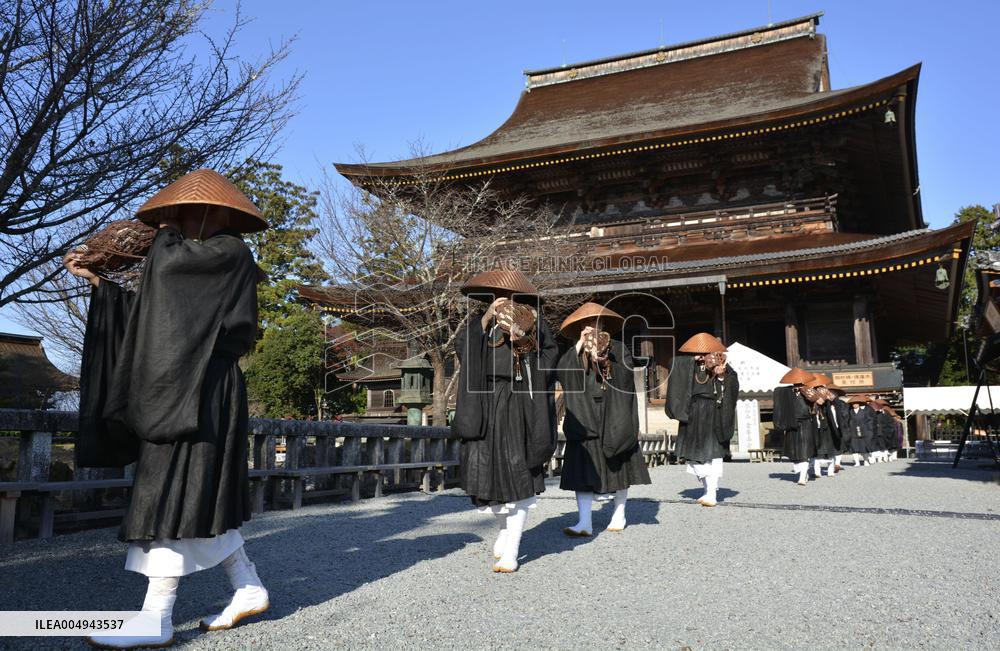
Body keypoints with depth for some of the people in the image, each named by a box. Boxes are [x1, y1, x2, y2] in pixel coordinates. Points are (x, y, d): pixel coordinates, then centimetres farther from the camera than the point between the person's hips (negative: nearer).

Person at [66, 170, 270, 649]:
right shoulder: (198, 263, 23)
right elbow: (147, 309, 24)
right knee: (197, 495, 10)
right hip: (181, 391, 10)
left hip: (202, 393, -10)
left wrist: (167, 236, 2)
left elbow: (169, 263, -19)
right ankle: (248, 589, 17)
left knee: (173, 494, -10)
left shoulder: (230, 252, -5)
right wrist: (96, 281, 21)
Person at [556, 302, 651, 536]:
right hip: (584, 420, 1)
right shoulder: (574, 352, 9)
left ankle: (619, 515, 26)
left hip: (615, 419, 0)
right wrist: (579, 346, -11)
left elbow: (627, 380, -5)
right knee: (582, 468, -8)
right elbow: (561, 374, -9)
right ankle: (585, 522, -9)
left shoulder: (619, 349, 5)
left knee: (619, 467, 10)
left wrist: (604, 361, -16)